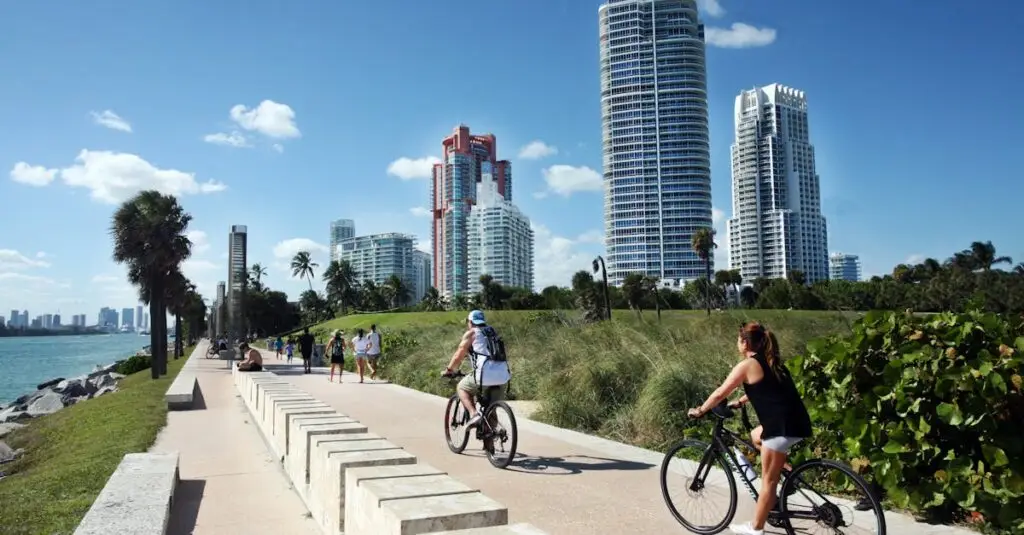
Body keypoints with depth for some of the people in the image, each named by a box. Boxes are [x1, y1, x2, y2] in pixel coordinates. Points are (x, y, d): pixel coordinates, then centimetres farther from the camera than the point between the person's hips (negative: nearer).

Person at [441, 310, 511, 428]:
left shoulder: (471, 334, 7)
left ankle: (473, 414, 1)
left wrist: (448, 370, 22)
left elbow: (458, 356, 8)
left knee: (462, 387, 19)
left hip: (486, 375, -6)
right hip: (503, 376, 6)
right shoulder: (493, 332, 24)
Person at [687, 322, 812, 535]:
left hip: (783, 426, -8)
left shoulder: (746, 365, -7)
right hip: (795, 421, 8)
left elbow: (720, 394, -1)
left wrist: (699, 411, 12)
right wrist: (739, 403, 39)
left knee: (768, 481, 3)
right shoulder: (770, 361, 17)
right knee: (756, 436, 30)